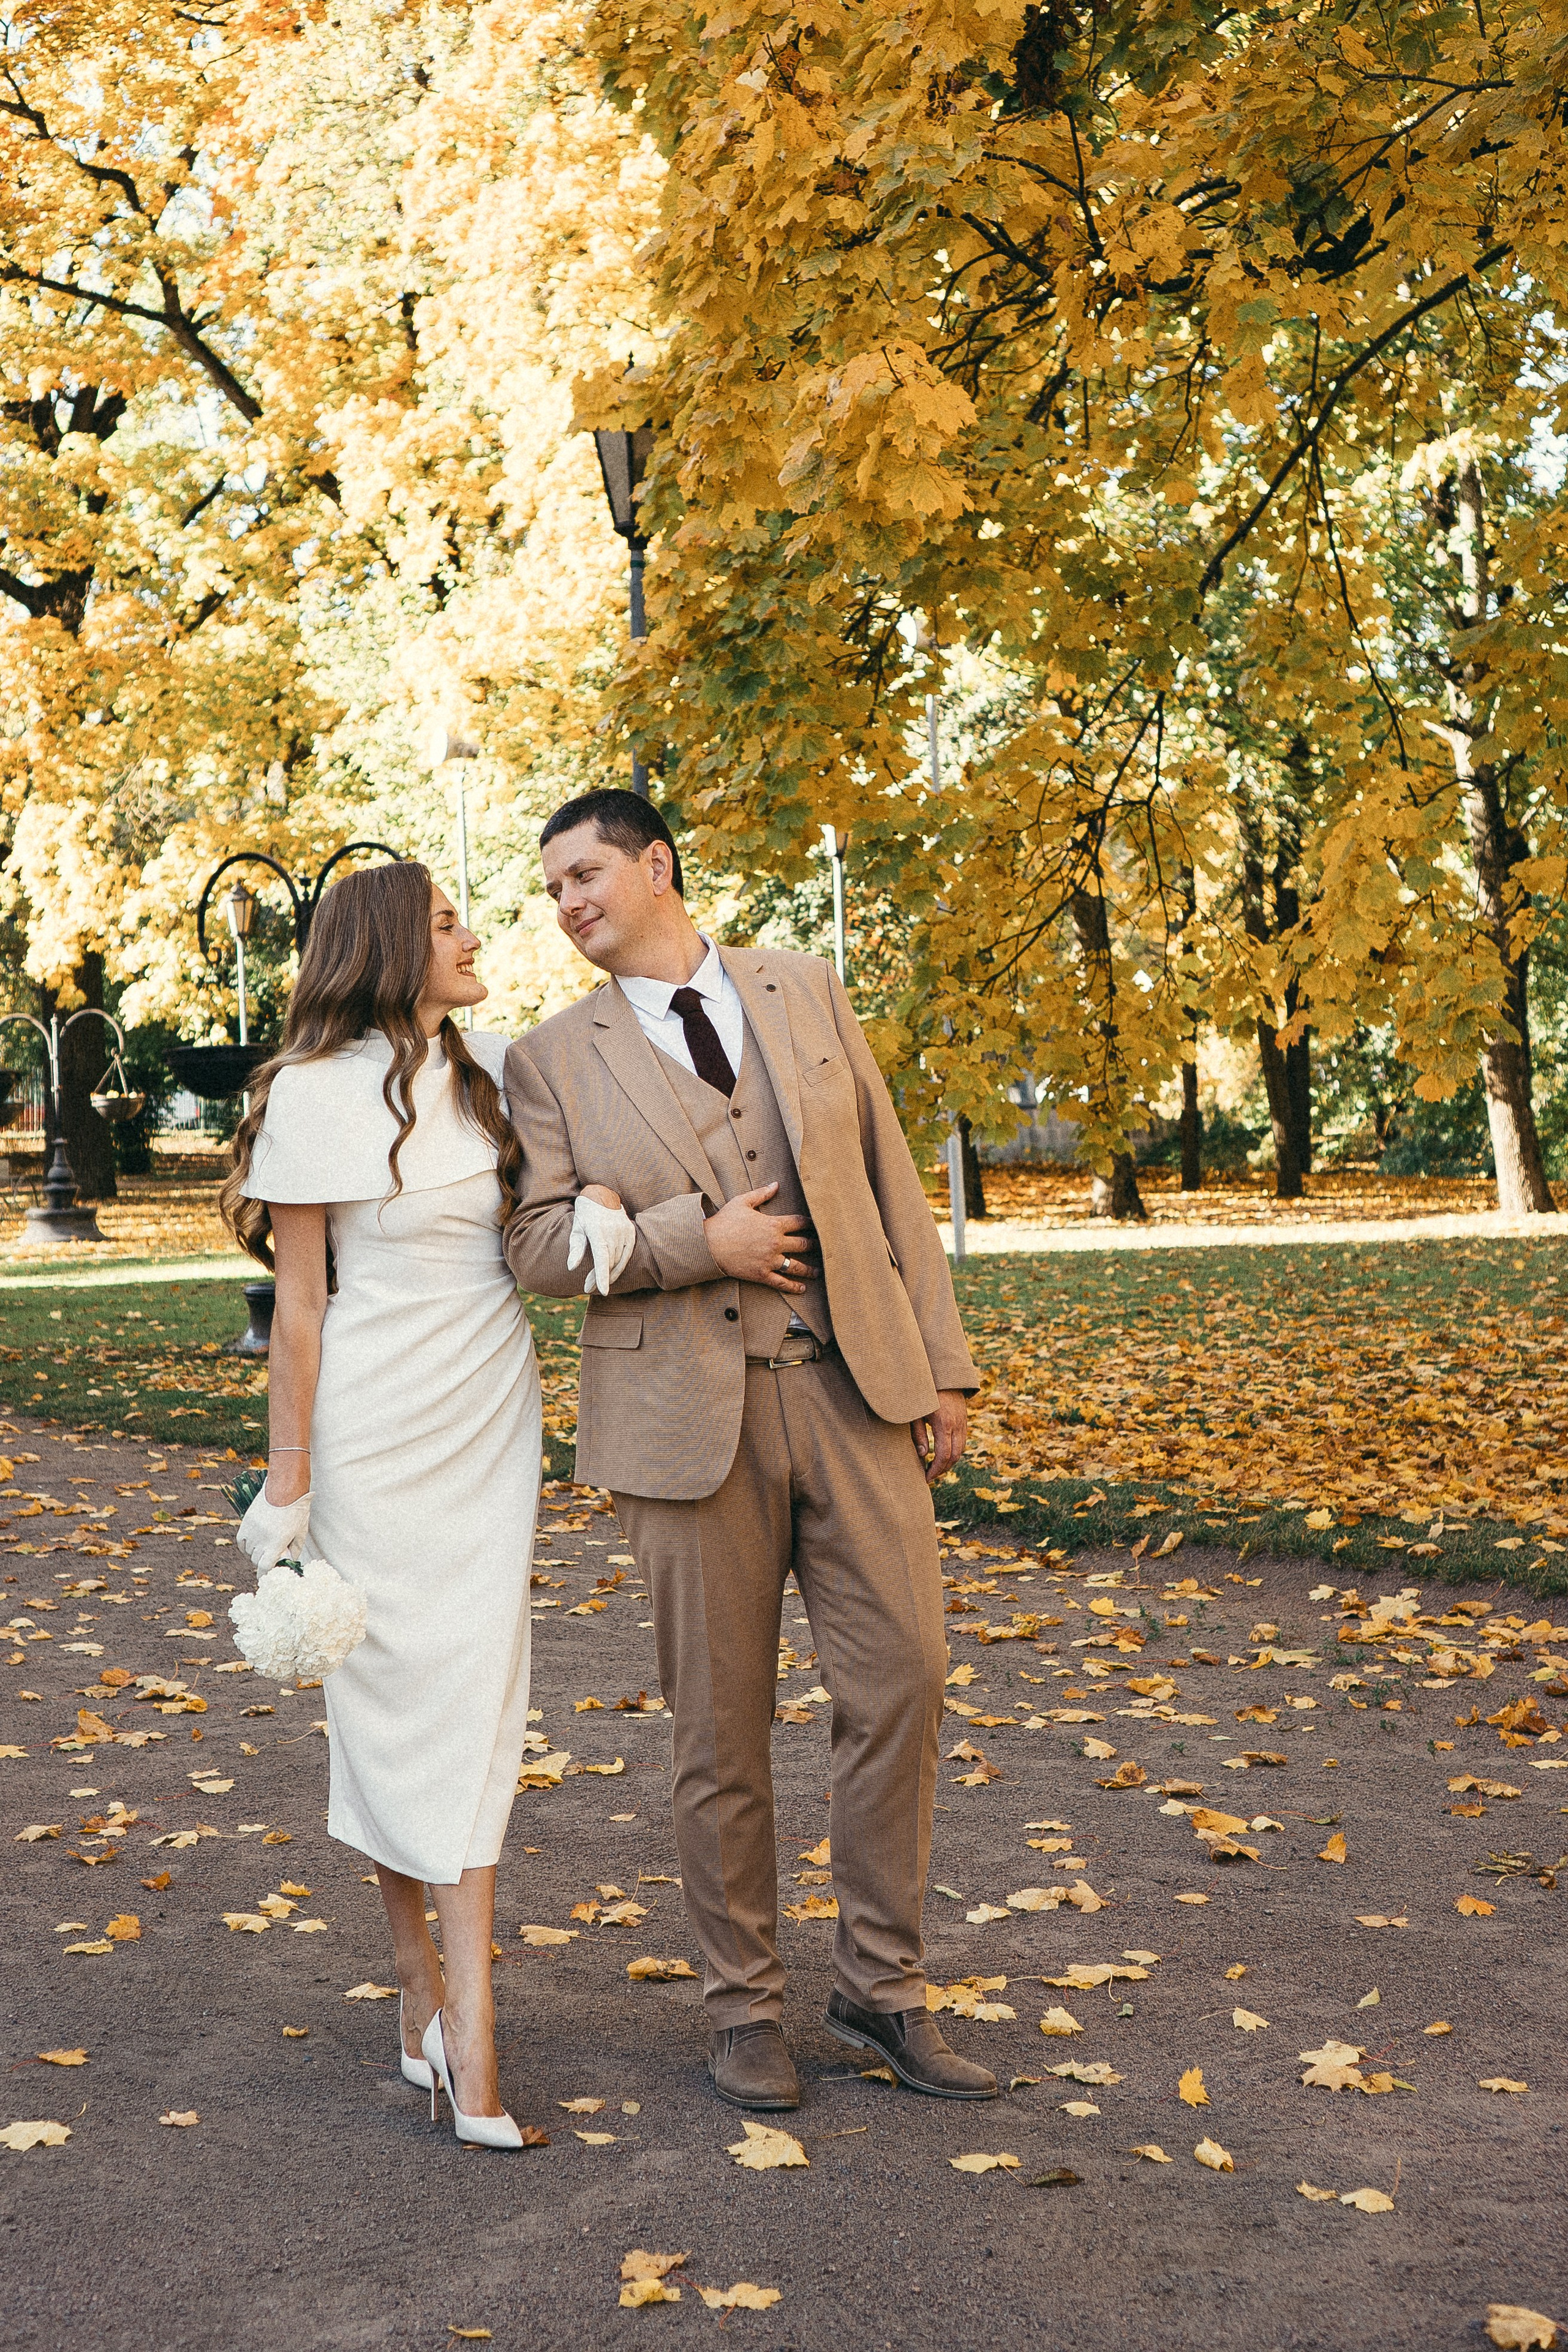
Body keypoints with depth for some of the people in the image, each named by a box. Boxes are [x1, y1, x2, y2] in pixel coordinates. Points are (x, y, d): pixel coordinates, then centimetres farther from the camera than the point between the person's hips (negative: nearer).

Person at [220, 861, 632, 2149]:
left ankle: (469, 2027, 4)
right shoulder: (316, 1093, -7)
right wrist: (287, 1483, -7)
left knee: (475, 1699, 1)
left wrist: (598, 1201, -8)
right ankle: (421, 1983, 17)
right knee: (392, 1697, 3)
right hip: (374, 1428, -4)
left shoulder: (493, 1068, 7)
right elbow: (300, 1302, -6)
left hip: (489, 1422, 4)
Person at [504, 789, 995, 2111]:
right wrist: (698, 1239, -14)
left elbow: (890, 1182, 9)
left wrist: (942, 1362, 5)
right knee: (721, 1724, 5)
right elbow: (539, 1247, -1)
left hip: (854, 1383, 2)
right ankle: (746, 2005, 22)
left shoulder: (806, 992, 10)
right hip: (692, 1409, -1)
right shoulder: (555, 1060, 5)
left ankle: (881, 1988, 17)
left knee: (900, 1678, -1)